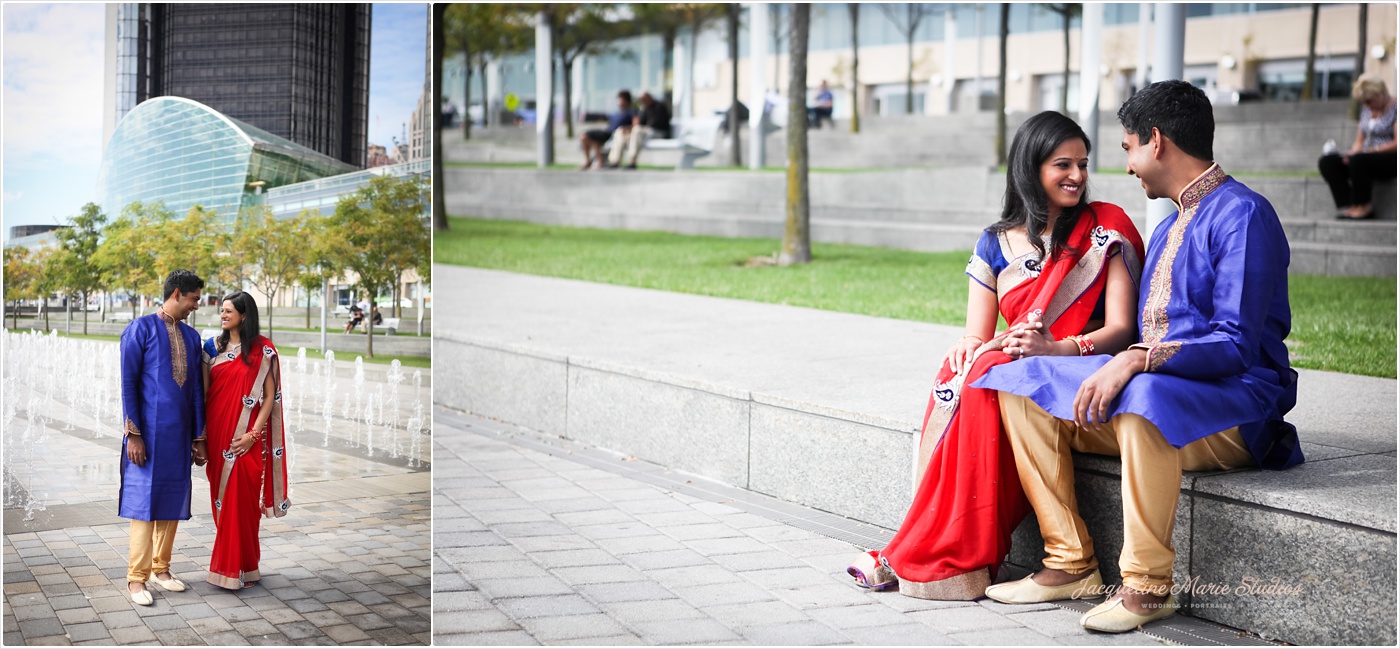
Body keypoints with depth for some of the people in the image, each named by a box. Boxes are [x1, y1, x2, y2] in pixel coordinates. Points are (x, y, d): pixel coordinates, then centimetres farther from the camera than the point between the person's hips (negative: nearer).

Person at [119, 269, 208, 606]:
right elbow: (128, 384, -9)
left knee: (172, 502, 10)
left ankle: (161, 568, 22)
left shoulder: (191, 336, 13)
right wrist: (133, 434, -13)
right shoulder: (141, 329, -6)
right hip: (149, 435, -6)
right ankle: (136, 578, 0)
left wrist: (198, 437, 12)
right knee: (144, 502, -5)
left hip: (179, 436, 6)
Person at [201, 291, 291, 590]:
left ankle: (240, 568, 5)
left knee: (241, 500, -3)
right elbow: (202, 391, 10)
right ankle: (228, 563, 17)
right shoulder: (212, 347, 8)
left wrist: (253, 434, -13)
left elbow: (270, 396, -5)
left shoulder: (263, 350, -4)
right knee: (222, 499, 8)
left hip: (246, 439, -4)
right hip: (218, 432, 4)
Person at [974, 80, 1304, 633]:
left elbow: (1237, 345, -21)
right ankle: (1071, 562, -8)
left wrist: (1136, 362, -30)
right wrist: (1060, 353, 13)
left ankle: (1147, 584, -29)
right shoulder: (1169, 225, 21)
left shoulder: (1243, 214, -10)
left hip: (1234, 407, -9)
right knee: (1023, 386, -5)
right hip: (1149, 384, 9)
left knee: (1145, 398, -41)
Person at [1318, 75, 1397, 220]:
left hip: (1391, 159, -8)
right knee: (1326, 162, -14)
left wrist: (1369, 150, -21)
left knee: (1358, 161, -38)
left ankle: (1363, 208, -24)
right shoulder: (1367, 110, 17)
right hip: (1368, 157, 8)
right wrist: (1353, 153, -6)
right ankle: (1347, 206, -26)